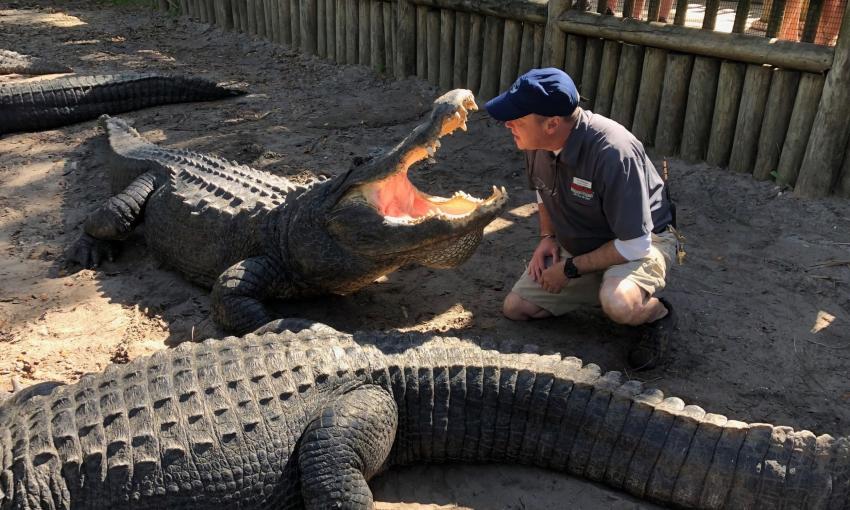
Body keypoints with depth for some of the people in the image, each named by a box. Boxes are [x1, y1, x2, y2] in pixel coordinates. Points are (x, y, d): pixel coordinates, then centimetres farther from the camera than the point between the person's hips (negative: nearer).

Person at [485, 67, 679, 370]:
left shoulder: (612, 153, -36)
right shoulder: (537, 141, -12)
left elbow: (634, 245, -31)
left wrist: (570, 269, -22)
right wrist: (547, 236, -4)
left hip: (642, 242, -7)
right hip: (577, 244, 7)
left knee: (618, 304, -39)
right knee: (515, 308, 4)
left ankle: (658, 315, -2)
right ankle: (603, 289, 17)